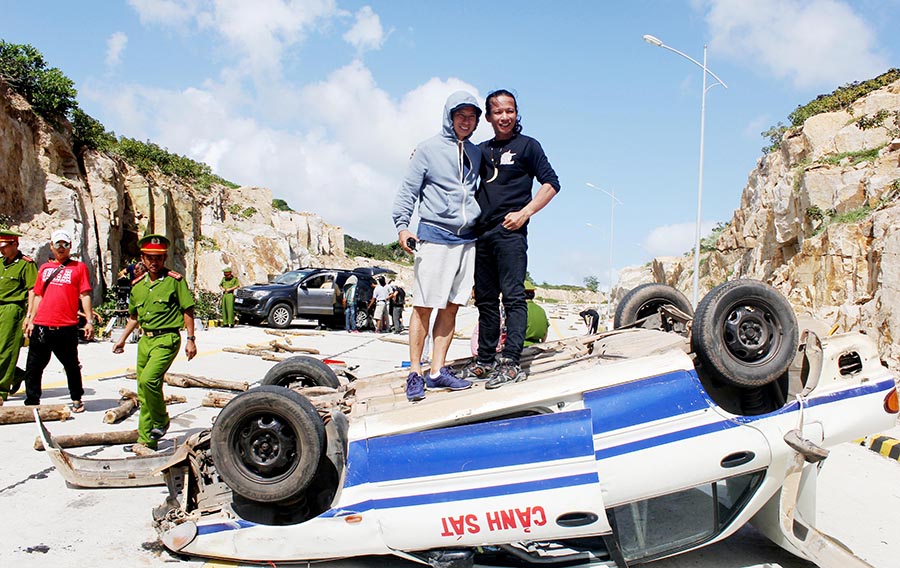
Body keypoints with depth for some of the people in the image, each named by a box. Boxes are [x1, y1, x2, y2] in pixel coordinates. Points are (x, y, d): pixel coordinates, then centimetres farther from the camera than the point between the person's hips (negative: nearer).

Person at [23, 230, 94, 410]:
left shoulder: (79, 267, 4)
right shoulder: (44, 268, 16)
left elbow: (84, 295, -1)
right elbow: (38, 296, 18)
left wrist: (89, 321, -7)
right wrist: (31, 320, 13)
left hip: (66, 327, -3)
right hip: (41, 326, 4)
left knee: (71, 366, 9)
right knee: (33, 367, 6)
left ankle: (76, 399, 23)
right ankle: (32, 402, 18)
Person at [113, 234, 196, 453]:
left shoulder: (175, 280, -5)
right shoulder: (138, 285, 13)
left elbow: (188, 310, -5)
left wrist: (191, 339, -9)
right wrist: (122, 339, 25)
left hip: (167, 339, -6)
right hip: (145, 339, 7)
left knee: (148, 380, -24)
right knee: (144, 393, 8)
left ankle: (161, 421, -1)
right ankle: (146, 440, 16)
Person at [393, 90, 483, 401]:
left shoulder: (475, 153, 15)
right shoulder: (429, 149, -1)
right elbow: (408, 190, -2)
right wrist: (402, 225, -12)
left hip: (466, 238, 6)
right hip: (434, 235, -5)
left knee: (452, 307, 6)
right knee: (424, 306, -5)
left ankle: (438, 370, 12)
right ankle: (415, 373, 3)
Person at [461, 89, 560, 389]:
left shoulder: (527, 145, 5)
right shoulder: (481, 150, 19)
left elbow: (551, 183, 1)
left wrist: (524, 213, -11)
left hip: (509, 232, -6)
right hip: (482, 233, 6)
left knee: (513, 295, -10)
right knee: (485, 299, 9)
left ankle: (510, 362, -13)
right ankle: (485, 361, 15)